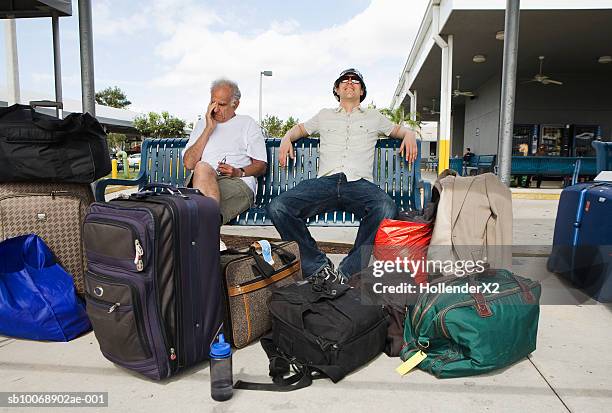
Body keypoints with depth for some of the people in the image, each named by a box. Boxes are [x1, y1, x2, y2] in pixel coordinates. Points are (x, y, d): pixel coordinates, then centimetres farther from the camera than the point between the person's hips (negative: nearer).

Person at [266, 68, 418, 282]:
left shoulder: (373, 116, 29)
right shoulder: (325, 115, 32)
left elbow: (397, 129, 38)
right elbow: (300, 128, 41)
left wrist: (409, 134, 13)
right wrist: (286, 138, 19)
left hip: (359, 182, -1)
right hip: (325, 181, 1)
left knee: (386, 210, -38)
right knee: (277, 208, -28)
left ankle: (346, 273, -27)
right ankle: (319, 267, -20)